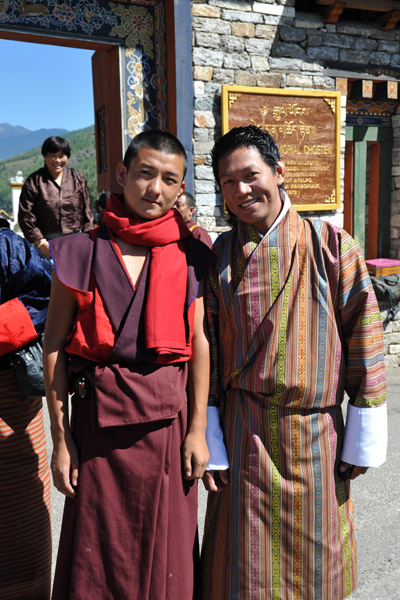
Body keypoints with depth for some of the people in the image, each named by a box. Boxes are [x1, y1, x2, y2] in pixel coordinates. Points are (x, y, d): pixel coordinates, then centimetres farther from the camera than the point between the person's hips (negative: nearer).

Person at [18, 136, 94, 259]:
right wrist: (40, 242, -8)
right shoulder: (33, 181, 3)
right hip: (47, 243, -2)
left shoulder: (77, 179, 12)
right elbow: (26, 215, -1)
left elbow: (87, 211, 12)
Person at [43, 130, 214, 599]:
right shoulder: (81, 252, -3)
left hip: (167, 417, 1)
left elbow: (199, 341, 0)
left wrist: (197, 430, -2)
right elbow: (54, 346, -2)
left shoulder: (190, 256, 0)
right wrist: (61, 438, -3)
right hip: (98, 415, 0)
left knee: (164, 551, 16)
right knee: (96, 548, 14)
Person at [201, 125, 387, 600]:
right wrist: (209, 445, -1)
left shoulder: (331, 245, -6)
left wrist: (363, 442, -1)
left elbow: (363, 339, -3)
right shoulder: (217, 257, -1)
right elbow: (205, 353, 1)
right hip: (243, 436, 1)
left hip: (317, 434, 0)